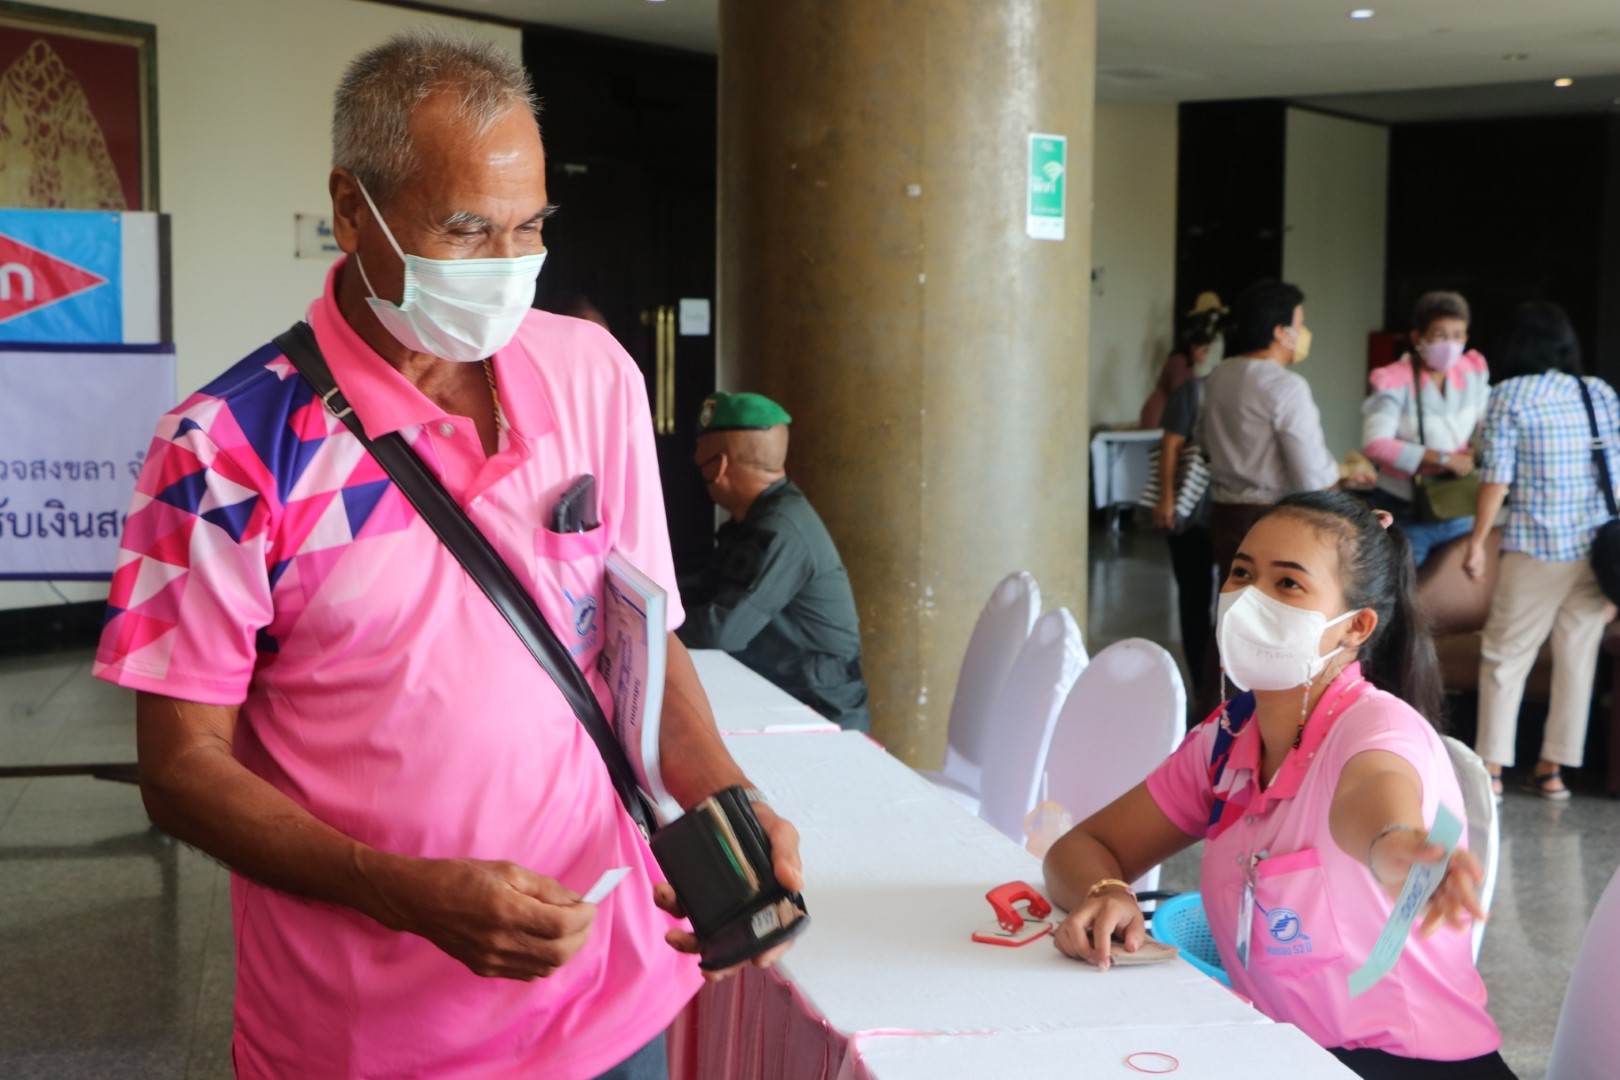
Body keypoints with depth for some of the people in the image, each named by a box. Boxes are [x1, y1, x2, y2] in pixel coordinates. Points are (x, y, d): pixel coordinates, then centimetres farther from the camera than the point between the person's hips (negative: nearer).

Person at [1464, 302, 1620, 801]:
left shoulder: (1509, 396, -4)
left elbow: (1497, 476, -9)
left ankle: (1491, 767, 3)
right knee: (1578, 657, 9)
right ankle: (1553, 768, 14)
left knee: (1505, 656, 4)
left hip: (1537, 549, -4)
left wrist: (1477, 541, -3)